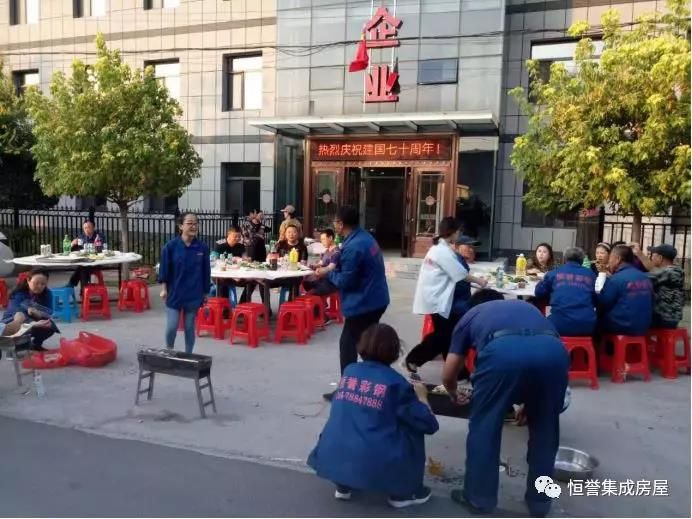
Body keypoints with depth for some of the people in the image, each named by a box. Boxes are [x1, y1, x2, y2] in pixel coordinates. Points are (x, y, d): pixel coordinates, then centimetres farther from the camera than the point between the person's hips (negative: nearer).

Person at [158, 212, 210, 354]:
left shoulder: (202, 247, -4)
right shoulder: (171, 246, -8)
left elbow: (206, 271, 3)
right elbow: (164, 268, -2)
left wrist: (205, 292, 5)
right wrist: (164, 288, -6)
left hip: (193, 295, 1)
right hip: (174, 293, -1)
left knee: (190, 327, 11)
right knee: (171, 327, -1)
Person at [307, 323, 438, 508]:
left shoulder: (349, 371, 10)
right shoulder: (395, 382, -3)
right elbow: (429, 425, -2)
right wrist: (421, 396, 17)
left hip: (331, 459, 4)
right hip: (374, 466, -4)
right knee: (413, 427, 18)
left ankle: (343, 486, 28)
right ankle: (402, 492, 22)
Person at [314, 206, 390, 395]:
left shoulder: (353, 247, -23)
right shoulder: (365, 237, 8)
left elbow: (345, 281, -20)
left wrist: (328, 272, -5)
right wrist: (334, 265, 6)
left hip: (363, 304, -10)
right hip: (376, 300, 10)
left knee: (347, 345, 1)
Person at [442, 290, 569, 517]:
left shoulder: (470, 315, 35)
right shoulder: (526, 306, 43)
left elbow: (448, 376, 34)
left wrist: (454, 395, 56)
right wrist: (527, 400, 58)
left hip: (502, 350, -3)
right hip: (554, 350, 4)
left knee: (484, 426, 18)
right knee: (545, 428, 24)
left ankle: (479, 498, 30)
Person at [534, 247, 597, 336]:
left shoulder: (554, 272, 14)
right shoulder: (590, 274, 19)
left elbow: (539, 293, 16)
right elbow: (597, 301, 24)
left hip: (560, 325, -2)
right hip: (587, 326, 2)